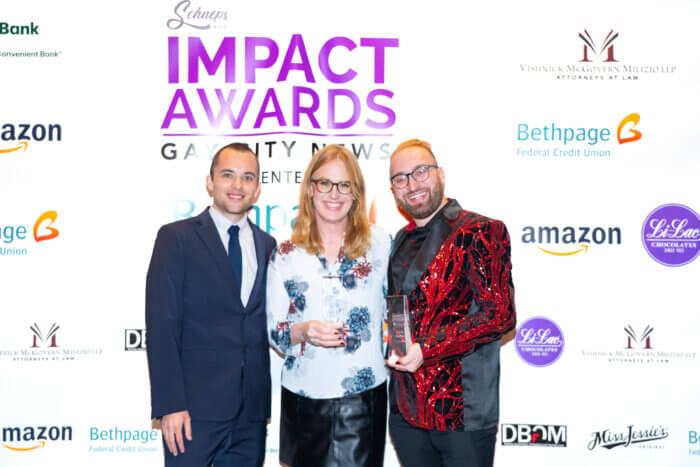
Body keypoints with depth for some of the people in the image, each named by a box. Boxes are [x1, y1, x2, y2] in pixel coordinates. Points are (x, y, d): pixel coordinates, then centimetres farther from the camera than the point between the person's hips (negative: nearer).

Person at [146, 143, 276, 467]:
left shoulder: (266, 245, 11)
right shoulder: (176, 237, -3)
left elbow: (265, 322, 13)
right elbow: (162, 327, -9)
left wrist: (267, 399, 6)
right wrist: (170, 405, -14)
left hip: (252, 407, 5)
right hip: (196, 406, -4)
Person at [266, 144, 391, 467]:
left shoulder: (379, 243, 0)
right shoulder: (285, 255, 0)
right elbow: (273, 331, 2)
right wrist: (304, 332, -16)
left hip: (363, 401, -1)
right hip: (303, 400, 1)